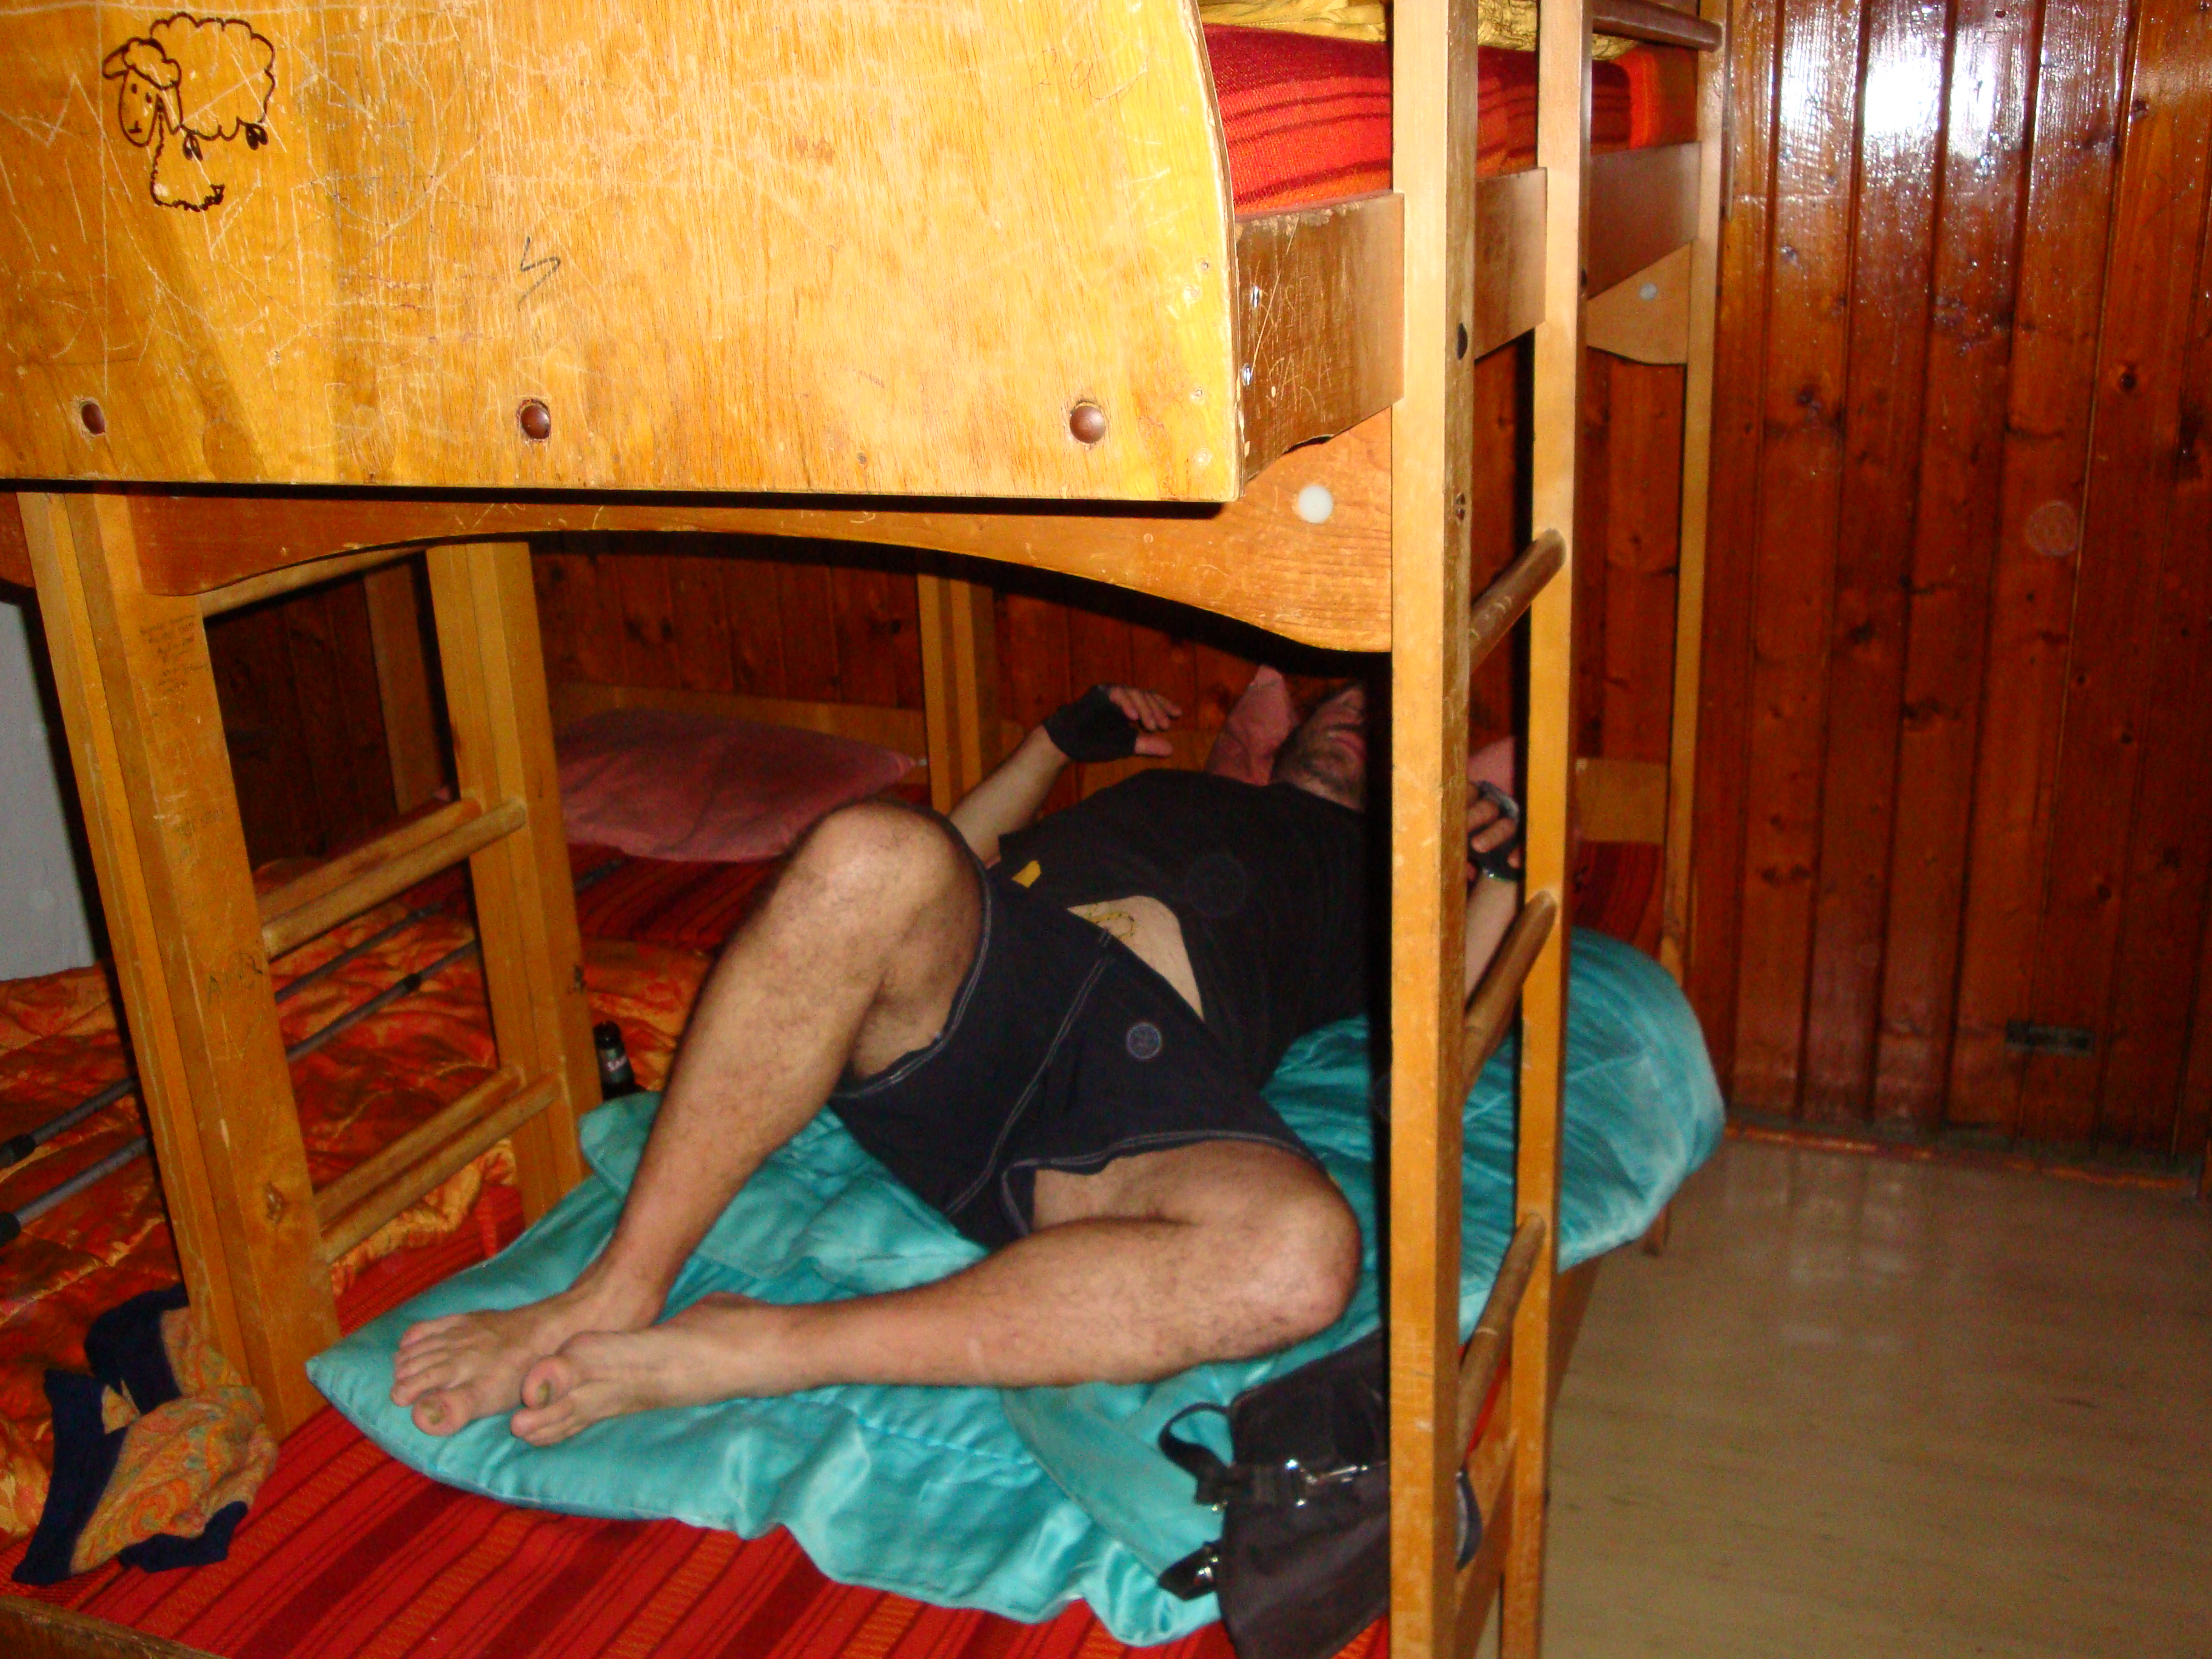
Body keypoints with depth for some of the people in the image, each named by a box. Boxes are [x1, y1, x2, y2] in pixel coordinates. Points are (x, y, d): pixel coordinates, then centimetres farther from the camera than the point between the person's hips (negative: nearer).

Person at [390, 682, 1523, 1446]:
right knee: (874, 858, -35)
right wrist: (1061, 741, 32)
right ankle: (615, 1293, -25)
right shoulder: (1159, 792, 42)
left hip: (1159, 1061, -2)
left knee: (1304, 1252, -38)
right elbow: (960, 858, 38)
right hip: (1000, 963, 2)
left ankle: (746, 1354, -34)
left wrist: (1505, 865, 5)